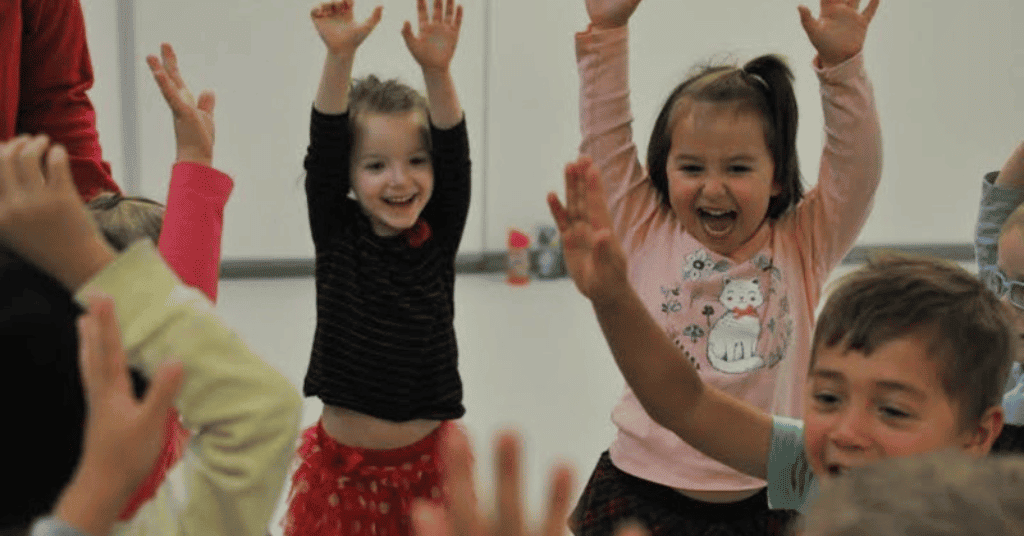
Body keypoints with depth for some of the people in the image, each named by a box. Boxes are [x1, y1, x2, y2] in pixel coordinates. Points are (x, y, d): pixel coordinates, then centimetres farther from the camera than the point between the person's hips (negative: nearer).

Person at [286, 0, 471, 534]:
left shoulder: (439, 238, -2)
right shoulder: (337, 234, -4)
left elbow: (455, 156, -15)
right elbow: (323, 150, -15)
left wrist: (437, 71, -30)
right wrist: (339, 56, -29)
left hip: (428, 459, 0)